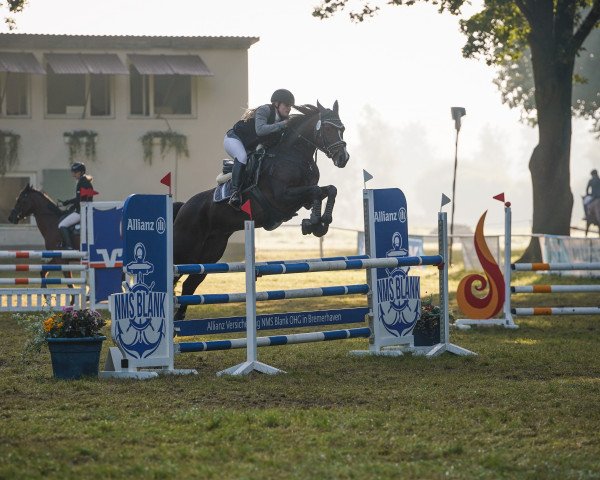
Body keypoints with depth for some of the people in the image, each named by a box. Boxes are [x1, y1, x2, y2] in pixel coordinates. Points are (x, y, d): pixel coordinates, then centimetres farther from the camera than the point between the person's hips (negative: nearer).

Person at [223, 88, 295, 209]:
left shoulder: (285, 119, -2)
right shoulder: (264, 110, -23)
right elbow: (260, 129, -39)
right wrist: (281, 125, -39)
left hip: (250, 147, 9)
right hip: (234, 139, -9)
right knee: (242, 157, -35)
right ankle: (235, 192, -39)